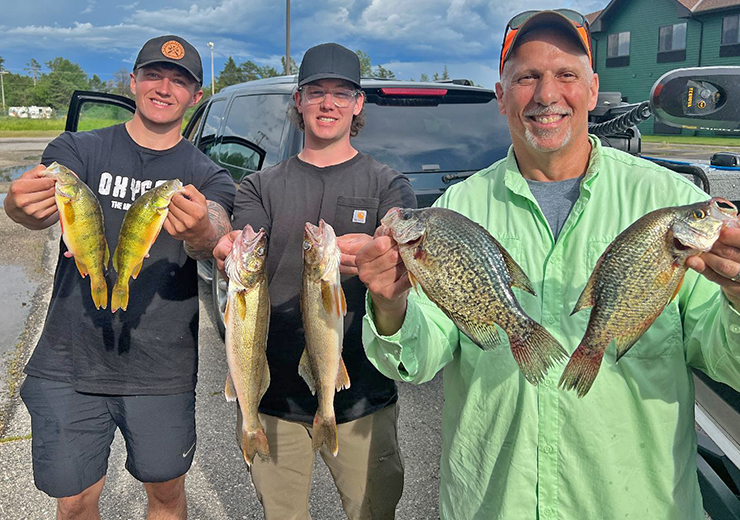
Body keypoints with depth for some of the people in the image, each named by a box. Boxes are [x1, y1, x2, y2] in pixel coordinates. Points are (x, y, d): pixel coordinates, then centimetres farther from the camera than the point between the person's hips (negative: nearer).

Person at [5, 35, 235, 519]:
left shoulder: (209, 178, 2)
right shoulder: (78, 150, 3)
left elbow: (214, 243, -18)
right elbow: (46, 210, -18)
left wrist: (200, 233, -43)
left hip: (162, 372, 0)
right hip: (69, 365, 0)